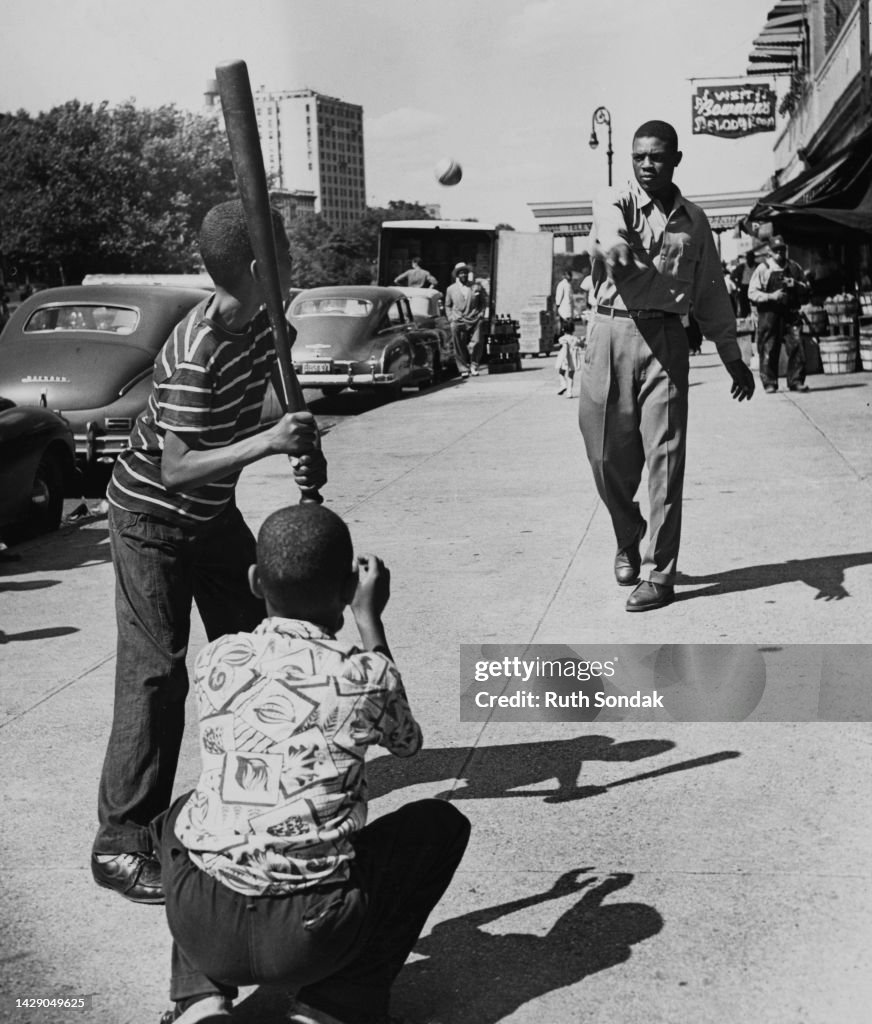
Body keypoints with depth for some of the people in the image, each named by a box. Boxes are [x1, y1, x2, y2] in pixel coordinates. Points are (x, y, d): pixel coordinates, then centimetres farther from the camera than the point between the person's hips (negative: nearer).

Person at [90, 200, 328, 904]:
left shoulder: (263, 323, -6)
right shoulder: (197, 354, -31)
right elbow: (177, 469, -33)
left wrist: (306, 446, -11)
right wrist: (270, 442, -40)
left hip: (213, 510, 9)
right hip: (152, 518, -8)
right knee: (156, 675, -9)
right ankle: (121, 844, -2)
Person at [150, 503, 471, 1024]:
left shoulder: (216, 660, -1)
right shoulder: (368, 674, -7)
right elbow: (408, 742, 17)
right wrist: (370, 619, 19)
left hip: (200, 927, 3)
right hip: (312, 936, -3)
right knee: (442, 822, 19)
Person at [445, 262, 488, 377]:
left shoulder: (476, 287, 10)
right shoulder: (451, 289, 11)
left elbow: (484, 302, 16)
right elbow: (447, 305, 18)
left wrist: (481, 315, 5)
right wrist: (451, 318, 5)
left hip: (474, 321, 0)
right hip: (458, 322, 0)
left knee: (477, 343, -10)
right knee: (460, 348, -2)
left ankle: (474, 365, 10)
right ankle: (464, 369, 7)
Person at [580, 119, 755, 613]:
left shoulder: (694, 219, 13)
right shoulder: (614, 202, 4)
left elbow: (711, 294, 19)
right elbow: (615, 247, -21)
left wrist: (734, 358, 20)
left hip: (666, 338, 1)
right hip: (612, 331, -1)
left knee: (664, 456, -4)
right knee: (608, 453, 4)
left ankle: (659, 575, 2)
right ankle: (628, 539, 33)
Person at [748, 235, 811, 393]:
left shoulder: (794, 268, 12)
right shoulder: (763, 269, 1)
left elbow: (806, 288, 18)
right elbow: (752, 293, -3)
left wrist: (796, 285, -4)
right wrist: (771, 296, -17)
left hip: (790, 314, 3)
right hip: (769, 314, -3)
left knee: (796, 347, -5)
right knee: (768, 350, -1)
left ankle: (796, 381, 3)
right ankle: (769, 384, 8)